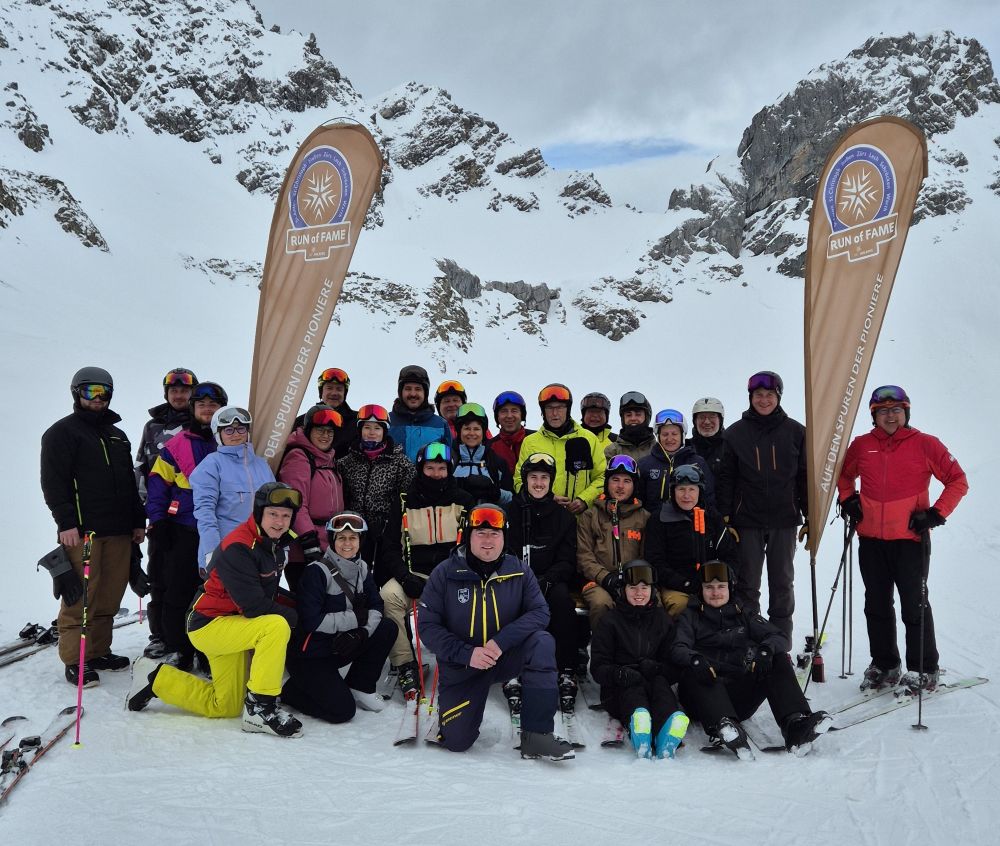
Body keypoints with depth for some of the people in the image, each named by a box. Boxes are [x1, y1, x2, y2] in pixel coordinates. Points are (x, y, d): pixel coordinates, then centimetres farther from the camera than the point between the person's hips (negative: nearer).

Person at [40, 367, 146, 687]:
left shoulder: (118, 436, 22)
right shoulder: (62, 432, 1)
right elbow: (53, 482, -7)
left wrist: (138, 521, 19)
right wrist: (66, 522, -15)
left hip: (119, 531, 7)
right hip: (81, 530, -6)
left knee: (109, 597, 7)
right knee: (81, 597, -7)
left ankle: (99, 651, 18)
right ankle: (75, 661, 0)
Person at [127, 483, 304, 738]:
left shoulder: (280, 541, 0)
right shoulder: (238, 547, -26)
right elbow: (253, 606, -28)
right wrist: (293, 616, -16)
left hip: (233, 624, 9)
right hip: (209, 624, -9)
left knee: (224, 707, 17)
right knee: (277, 627, -32)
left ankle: (156, 677, 26)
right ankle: (260, 708, -22)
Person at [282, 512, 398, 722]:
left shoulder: (362, 569, 3)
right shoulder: (317, 571, -19)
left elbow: (376, 607, 0)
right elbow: (311, 621, -24)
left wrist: (361, 632, -20)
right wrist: (355, 618, -20)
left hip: (340, 648, 7)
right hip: (309, 655, -7)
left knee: (387, 628, -10)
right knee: (342, 710, -16)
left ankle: (361, 687, 5)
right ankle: (292, 690, 9)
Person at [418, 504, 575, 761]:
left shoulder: (518, 571, -8)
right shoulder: (445, 573, -12)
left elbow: (539, 612, -14)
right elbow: (428, 625, -12)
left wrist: (501, 641, -28)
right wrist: (466, 653, -24)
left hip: (507, 656, 1)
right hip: (461, 664, -1)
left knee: (542, 642, -28)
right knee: (456, 741, -11)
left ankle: (537, 735, -23)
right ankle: (450, 705, 27)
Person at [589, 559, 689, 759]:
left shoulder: (663, 621, 17)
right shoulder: (610, 621, 9)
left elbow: (674, 667, 11)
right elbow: (598, 668, 2)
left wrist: (657, 669, -13)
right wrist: (620, 674, -21)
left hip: (653, 682, 2)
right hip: (619, 690, -2)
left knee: (660, 683, -32)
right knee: (634, 688, -35)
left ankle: (666, 742, -59)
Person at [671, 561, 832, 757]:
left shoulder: (743, 616, 24)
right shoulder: (690, 617, 17)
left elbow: (782, 638, 10)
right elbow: (677, 649, -2)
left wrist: (766, 650, -15)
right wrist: (695, 659, -27)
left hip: (740, 698, 3)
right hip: (704, 693, -2)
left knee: (778, 659, -16)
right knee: (693, 670, -34)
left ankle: (796, 725, -36)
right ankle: (722, 727, -57)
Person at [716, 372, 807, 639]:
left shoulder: (795, 432, 4)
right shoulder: (735, 432, 2)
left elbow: (805, 477, 6)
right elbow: (726, 477, 2)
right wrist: (724, 517, -6)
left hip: (784, 519, 1)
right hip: (747, 519, -1)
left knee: (782, 582, 8)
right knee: (748, 583, 4)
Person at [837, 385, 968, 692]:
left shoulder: (925, 444, -4)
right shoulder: (861, 446, 5)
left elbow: (958, 480, 0)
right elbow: (844, 474, 24)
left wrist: (936, 514, -8)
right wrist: (848, 499, 8)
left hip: (910, 539, -4)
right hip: (871, 540, 4)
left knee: (914, 605, 1)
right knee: (877, 606, 11)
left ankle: (924, 670, 14)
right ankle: (884, 665, 24)